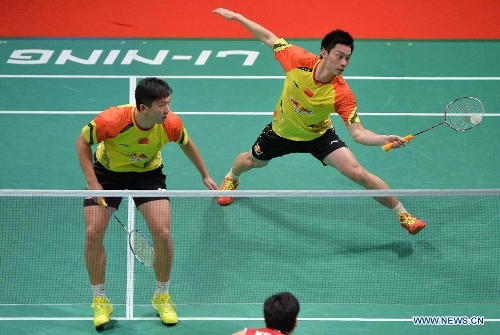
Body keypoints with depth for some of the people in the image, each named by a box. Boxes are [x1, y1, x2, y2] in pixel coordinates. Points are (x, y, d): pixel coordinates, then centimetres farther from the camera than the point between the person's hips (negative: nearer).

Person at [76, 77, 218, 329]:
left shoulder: (171, 124, -26)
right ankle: (100, 301, 9)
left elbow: (186, 144, -1)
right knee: (93, 233, -12)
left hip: (148, 173, 1)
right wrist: (92, 182, -23)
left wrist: (205, 176, 10)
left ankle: (162, 297, 9)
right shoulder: (111, 120, -35)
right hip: (107, 170, -1)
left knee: (162, 233, -15)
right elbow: (82, 142, -16)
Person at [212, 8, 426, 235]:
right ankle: (231, 178, 67)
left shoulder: (342, 94, -34)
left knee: (359, 174, -17)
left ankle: (403, 215, 0)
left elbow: (358, 133, -35)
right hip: (281, 131, 2)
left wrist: (385, 139, -54)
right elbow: (269, 38, -16)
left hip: (318, 136, -2)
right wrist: (236, 17, -14)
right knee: (252, 161, 28)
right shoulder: (299, 60, -31)